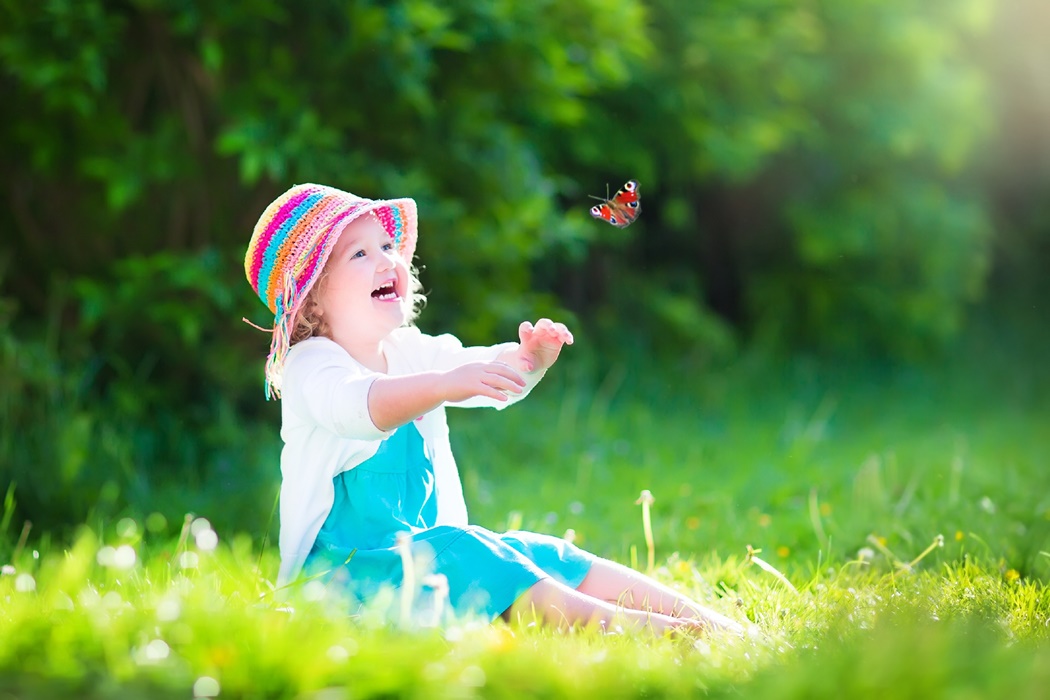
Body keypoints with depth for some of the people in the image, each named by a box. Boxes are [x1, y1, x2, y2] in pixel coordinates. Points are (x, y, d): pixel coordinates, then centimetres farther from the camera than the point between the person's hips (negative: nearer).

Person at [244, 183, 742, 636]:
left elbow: (493, 377, 3)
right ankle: (616, 625, -44)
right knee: (460, 554, -32)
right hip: (346, 563, -8)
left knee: (542, 557, -9)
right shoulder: (310, 366, -10)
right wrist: (445, 384, -49)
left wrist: (528, 359, -21)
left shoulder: (409, 352, 14)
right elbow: (358, 406, -32)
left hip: (431, 551, 8)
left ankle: (701, 620, -17)